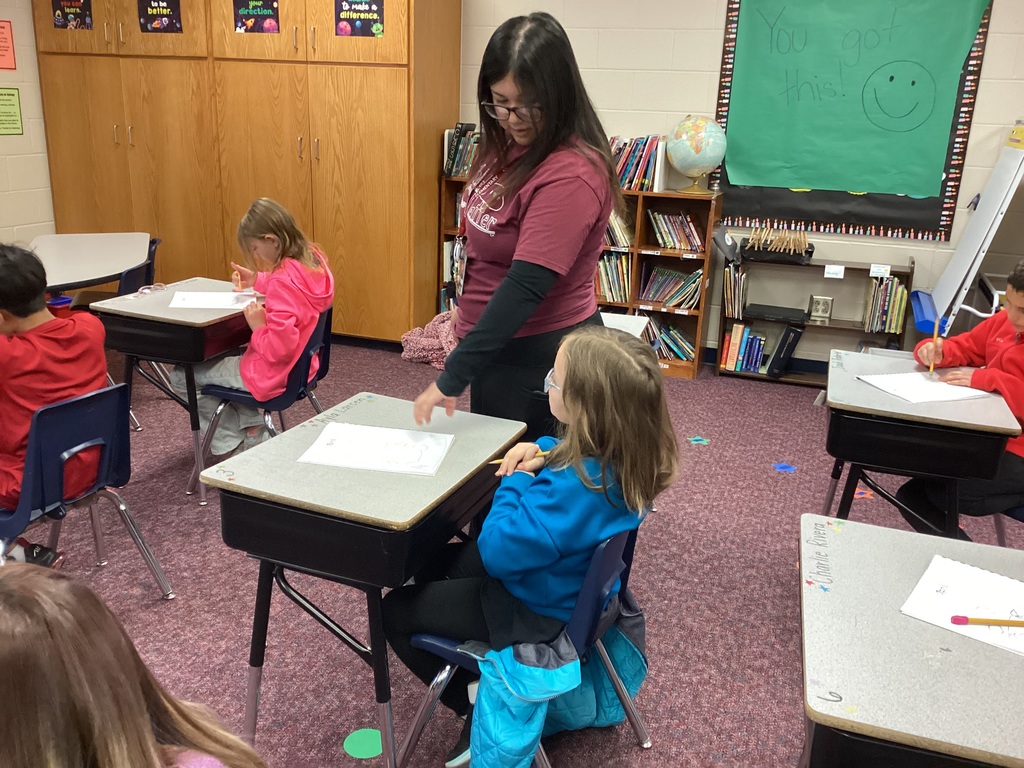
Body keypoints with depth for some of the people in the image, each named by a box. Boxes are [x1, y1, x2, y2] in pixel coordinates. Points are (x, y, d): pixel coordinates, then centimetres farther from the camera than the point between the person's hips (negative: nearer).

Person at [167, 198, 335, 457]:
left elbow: (278, 349, -31)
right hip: (300, 366, 9)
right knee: (222, 355, 34)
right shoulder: (314, 259, -5)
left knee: (181, 375, 9)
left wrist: (258, 326, -16)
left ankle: (232, 443, 19)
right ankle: (250, 429, 23)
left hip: (273, 375, -9)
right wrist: (258, 281, 8)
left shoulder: (284, 279, -30)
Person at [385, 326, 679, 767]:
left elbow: (497, 551, -30)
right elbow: (572, 449, 11)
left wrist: (518, 481, -19)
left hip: (539, 609, -9)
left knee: (395, 612, 6)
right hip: (571, 579, 9)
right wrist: (540, 451, -8)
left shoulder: (574, 486, -39)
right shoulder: (623, 452, -13)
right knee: (432, 563, 24)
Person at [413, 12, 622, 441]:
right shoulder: (511, 146, 1)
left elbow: (525, 287, -30)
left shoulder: (570, 176, -26)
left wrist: (452, 377, -29)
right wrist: (468, 307, 20)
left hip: (540, 355, -9)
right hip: (496, 339, 9)